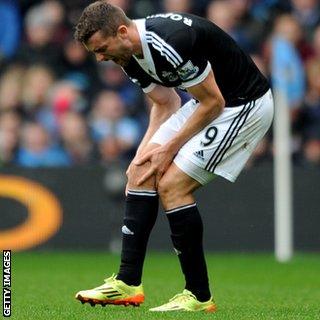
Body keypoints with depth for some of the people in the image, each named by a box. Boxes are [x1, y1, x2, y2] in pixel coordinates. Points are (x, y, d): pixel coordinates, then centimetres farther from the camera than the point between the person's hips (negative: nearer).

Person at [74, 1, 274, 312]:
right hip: (206, 103, 9)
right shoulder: (130, 53, -1)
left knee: (171, 185, -14)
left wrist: (169, 149, -13)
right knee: (140, 174, 1)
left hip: (245, 105, -9)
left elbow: (213, 102, -21)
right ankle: (127, 283, 5)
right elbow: (166, 103, 14)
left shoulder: (170, 43, -30)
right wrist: (145, 149, 1)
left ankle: (199, 296, -4)